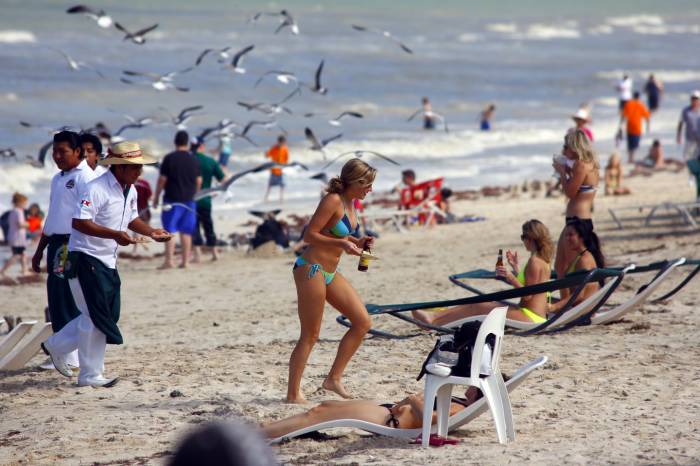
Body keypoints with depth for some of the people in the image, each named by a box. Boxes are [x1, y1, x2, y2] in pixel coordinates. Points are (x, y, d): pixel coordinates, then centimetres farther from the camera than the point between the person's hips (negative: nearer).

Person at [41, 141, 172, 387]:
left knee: (109, 315, 12)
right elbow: (79, 222, -27)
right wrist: (114, 235, -32)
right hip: (85, 259, -9)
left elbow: (131, 219, 23)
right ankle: (90, 376, 3)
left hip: (107, 262, 9)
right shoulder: (96, 189, -21)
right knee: (96, 317, -7)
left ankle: (55, 346, 28)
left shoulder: (130, 191, 9)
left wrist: (151, 231, 5)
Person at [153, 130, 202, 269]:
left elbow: (162, 180, -8)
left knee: (169, 231, -2)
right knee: (186, 232, 8)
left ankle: (169, 260, -8)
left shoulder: (169, 158, -8)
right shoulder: (194, 160, 4)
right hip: (189, 200, 4)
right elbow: (199, 181, 9)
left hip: (172, 200, -4)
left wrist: (156, 197, 2)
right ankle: (185, 261, 8)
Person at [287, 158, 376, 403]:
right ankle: (293, 394, 2)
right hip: (311, 269, -9)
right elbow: (310, 235, -19)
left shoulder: (348, 202, 10)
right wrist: (342, 243, -28)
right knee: (310, 335, -5)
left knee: (363, 322, 5)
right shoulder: (333, 201, -17)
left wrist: (357, 242, 6)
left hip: (330, 273, 9)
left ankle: (334, 378, 11)